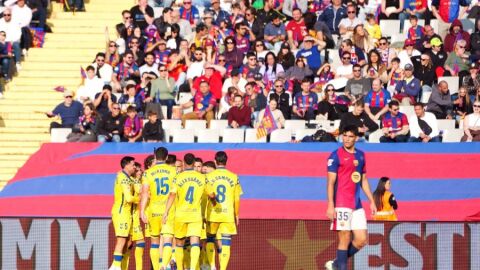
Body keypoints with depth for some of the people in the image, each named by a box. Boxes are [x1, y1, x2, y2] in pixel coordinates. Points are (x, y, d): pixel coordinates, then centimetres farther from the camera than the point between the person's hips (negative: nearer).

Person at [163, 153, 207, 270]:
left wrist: (166, 212, -15)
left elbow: (172, 195, -14)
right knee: (195, 243, -7)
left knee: (179, 243, 15)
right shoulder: (202, 178, 2)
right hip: (196, 215, 0)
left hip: (180, 214, 0)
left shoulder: (178, 177, -4)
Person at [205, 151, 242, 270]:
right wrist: (237, 215, 13)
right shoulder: (234, 177, 2)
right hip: (228, 215, 0)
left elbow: (209, 194, -11)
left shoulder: (209, 176, -2)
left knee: (210, 239, 18)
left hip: (213, 214, 0)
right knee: (225, 244, 0)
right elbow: (237, 199, 3)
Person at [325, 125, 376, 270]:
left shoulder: (360, 155, 14)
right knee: (345, 239, -7)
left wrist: (371, 201, 17)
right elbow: (331, 182, -9)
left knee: (361, 240, 2)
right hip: (342, 204, -6)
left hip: (357, 205, 6)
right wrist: (330, 206, -16)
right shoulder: (336, 156, -5)